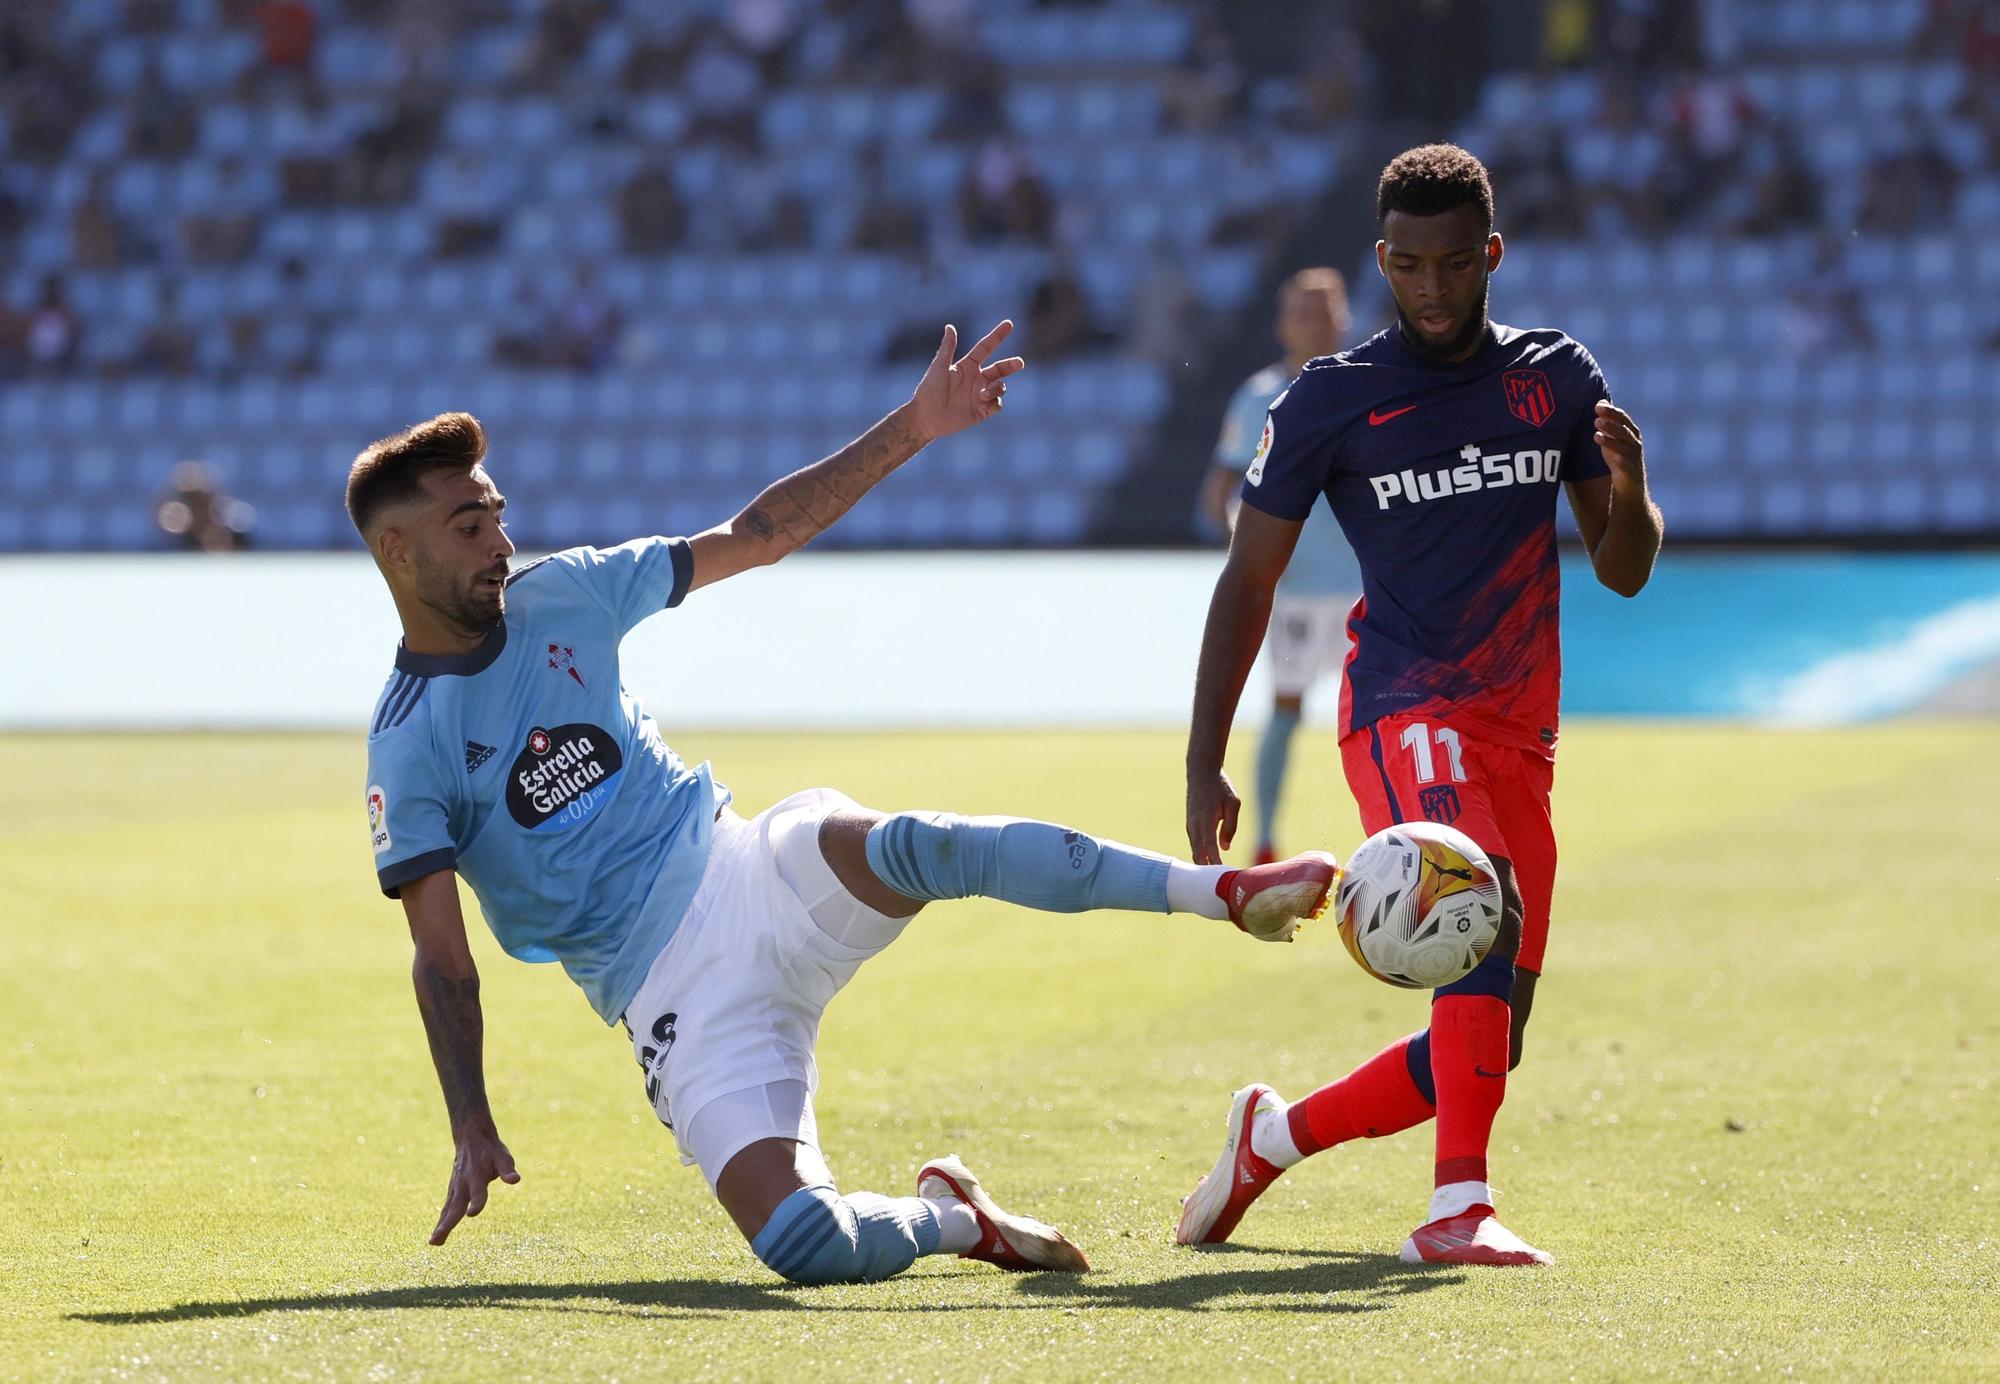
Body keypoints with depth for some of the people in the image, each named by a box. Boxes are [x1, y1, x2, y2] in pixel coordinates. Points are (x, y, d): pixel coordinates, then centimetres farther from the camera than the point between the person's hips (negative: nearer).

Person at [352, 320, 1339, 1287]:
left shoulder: (558, 597, 7)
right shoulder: (406, 752, -5)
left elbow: (757, 535, 11)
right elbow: (442, 962, -8)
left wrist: (912, 428, 5)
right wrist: (472, 1130, -20)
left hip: (747, 873, 3)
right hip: (674, 991, -3)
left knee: (912, 847, -34)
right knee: (808, 1250, -26)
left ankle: (1228, 891, -28)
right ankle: (953, 1220, 7)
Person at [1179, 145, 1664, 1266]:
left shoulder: (1560, 380, 10)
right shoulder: (1331, 402, 0)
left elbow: (1625, 570, 12)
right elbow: (1250, 579, 5)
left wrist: (1628, 486, -12)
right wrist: (1206, 763, -2)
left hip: (1521, 734, 5)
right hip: (1407, 711, -5)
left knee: (1487, 1041, 6)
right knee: (1485, 915, -33)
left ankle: (1277, 1133, 27)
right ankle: (1460, 1206, -40)